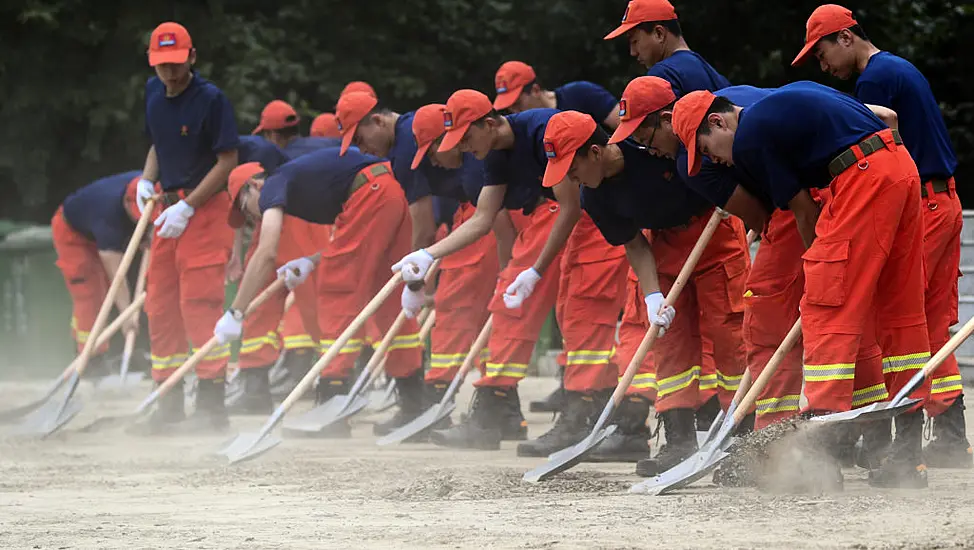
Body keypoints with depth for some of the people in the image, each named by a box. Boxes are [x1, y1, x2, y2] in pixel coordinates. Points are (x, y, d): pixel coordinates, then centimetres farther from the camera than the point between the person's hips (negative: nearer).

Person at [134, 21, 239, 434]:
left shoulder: (211, 99, -13)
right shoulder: (153, 93, 8)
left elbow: (227, 161, -14)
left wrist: (188, 207, -18)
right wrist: (147, 180, 3)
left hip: (204, 208, -8)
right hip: (167, 208, 8)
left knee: (199, 303, -13)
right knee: (160, 306, 9)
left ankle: (211, 404, -11)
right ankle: (169, 403, 17)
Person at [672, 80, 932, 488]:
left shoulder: (748, 137, -1)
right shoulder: (791, 95, 26)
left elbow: (804, 211, 2)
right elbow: (888, 115, 27)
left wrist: (821, 267, 16)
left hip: (862, 177, -9)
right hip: (903, 165, 9)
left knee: (827, 309, -6)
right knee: (901, 311, 12)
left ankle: (822, 450, -13)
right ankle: (907, 456, 16)